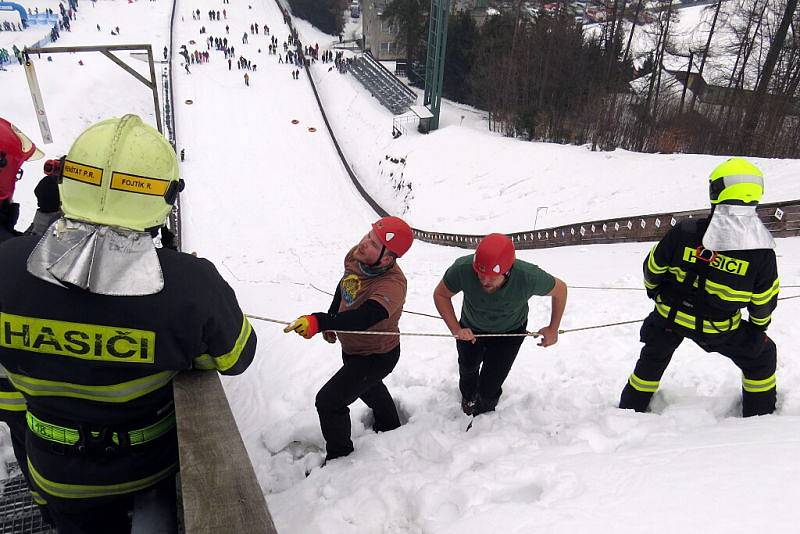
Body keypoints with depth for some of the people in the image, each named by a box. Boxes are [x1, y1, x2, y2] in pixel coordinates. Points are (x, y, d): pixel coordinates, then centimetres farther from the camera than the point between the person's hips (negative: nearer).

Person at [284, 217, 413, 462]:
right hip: (352, 347, 9)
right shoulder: (356, 256, -17)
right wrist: (331, 320, 12)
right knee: (368, 386, 33)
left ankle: (339, 456, 22)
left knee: (328, 401, -5)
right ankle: (390, 427, 63)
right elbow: (344, 285, 4)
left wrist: (319, 322, -63)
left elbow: (362, 318, -53)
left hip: (377, 356, -8)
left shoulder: (392, 285, -39)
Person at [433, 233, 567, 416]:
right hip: (471, 329, 2)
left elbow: (560, 290, -17)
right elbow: (440, 294, -20)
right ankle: (468, 398, 66)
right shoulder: (462, 269, -41)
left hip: (510, 332, -2)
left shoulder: (529, 277, -41)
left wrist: (553, 329, -10)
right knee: (467, 369, 28)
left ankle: (484, 414, 38)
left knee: (489, 387, -2)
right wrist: (456, 329, -31)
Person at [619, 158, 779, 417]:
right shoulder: (762, 252, -22)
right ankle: (759, 414, 42)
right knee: (761, 355, 28)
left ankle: (630, 409, 39)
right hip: (718, 328, -1)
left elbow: (653, 268, -8)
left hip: (669, 316, 1)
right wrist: (760, 324, 17)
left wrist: (653, 290, 16)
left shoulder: (684, 232, -24)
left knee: (653, 359, 27)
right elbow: (764, 299, -6)